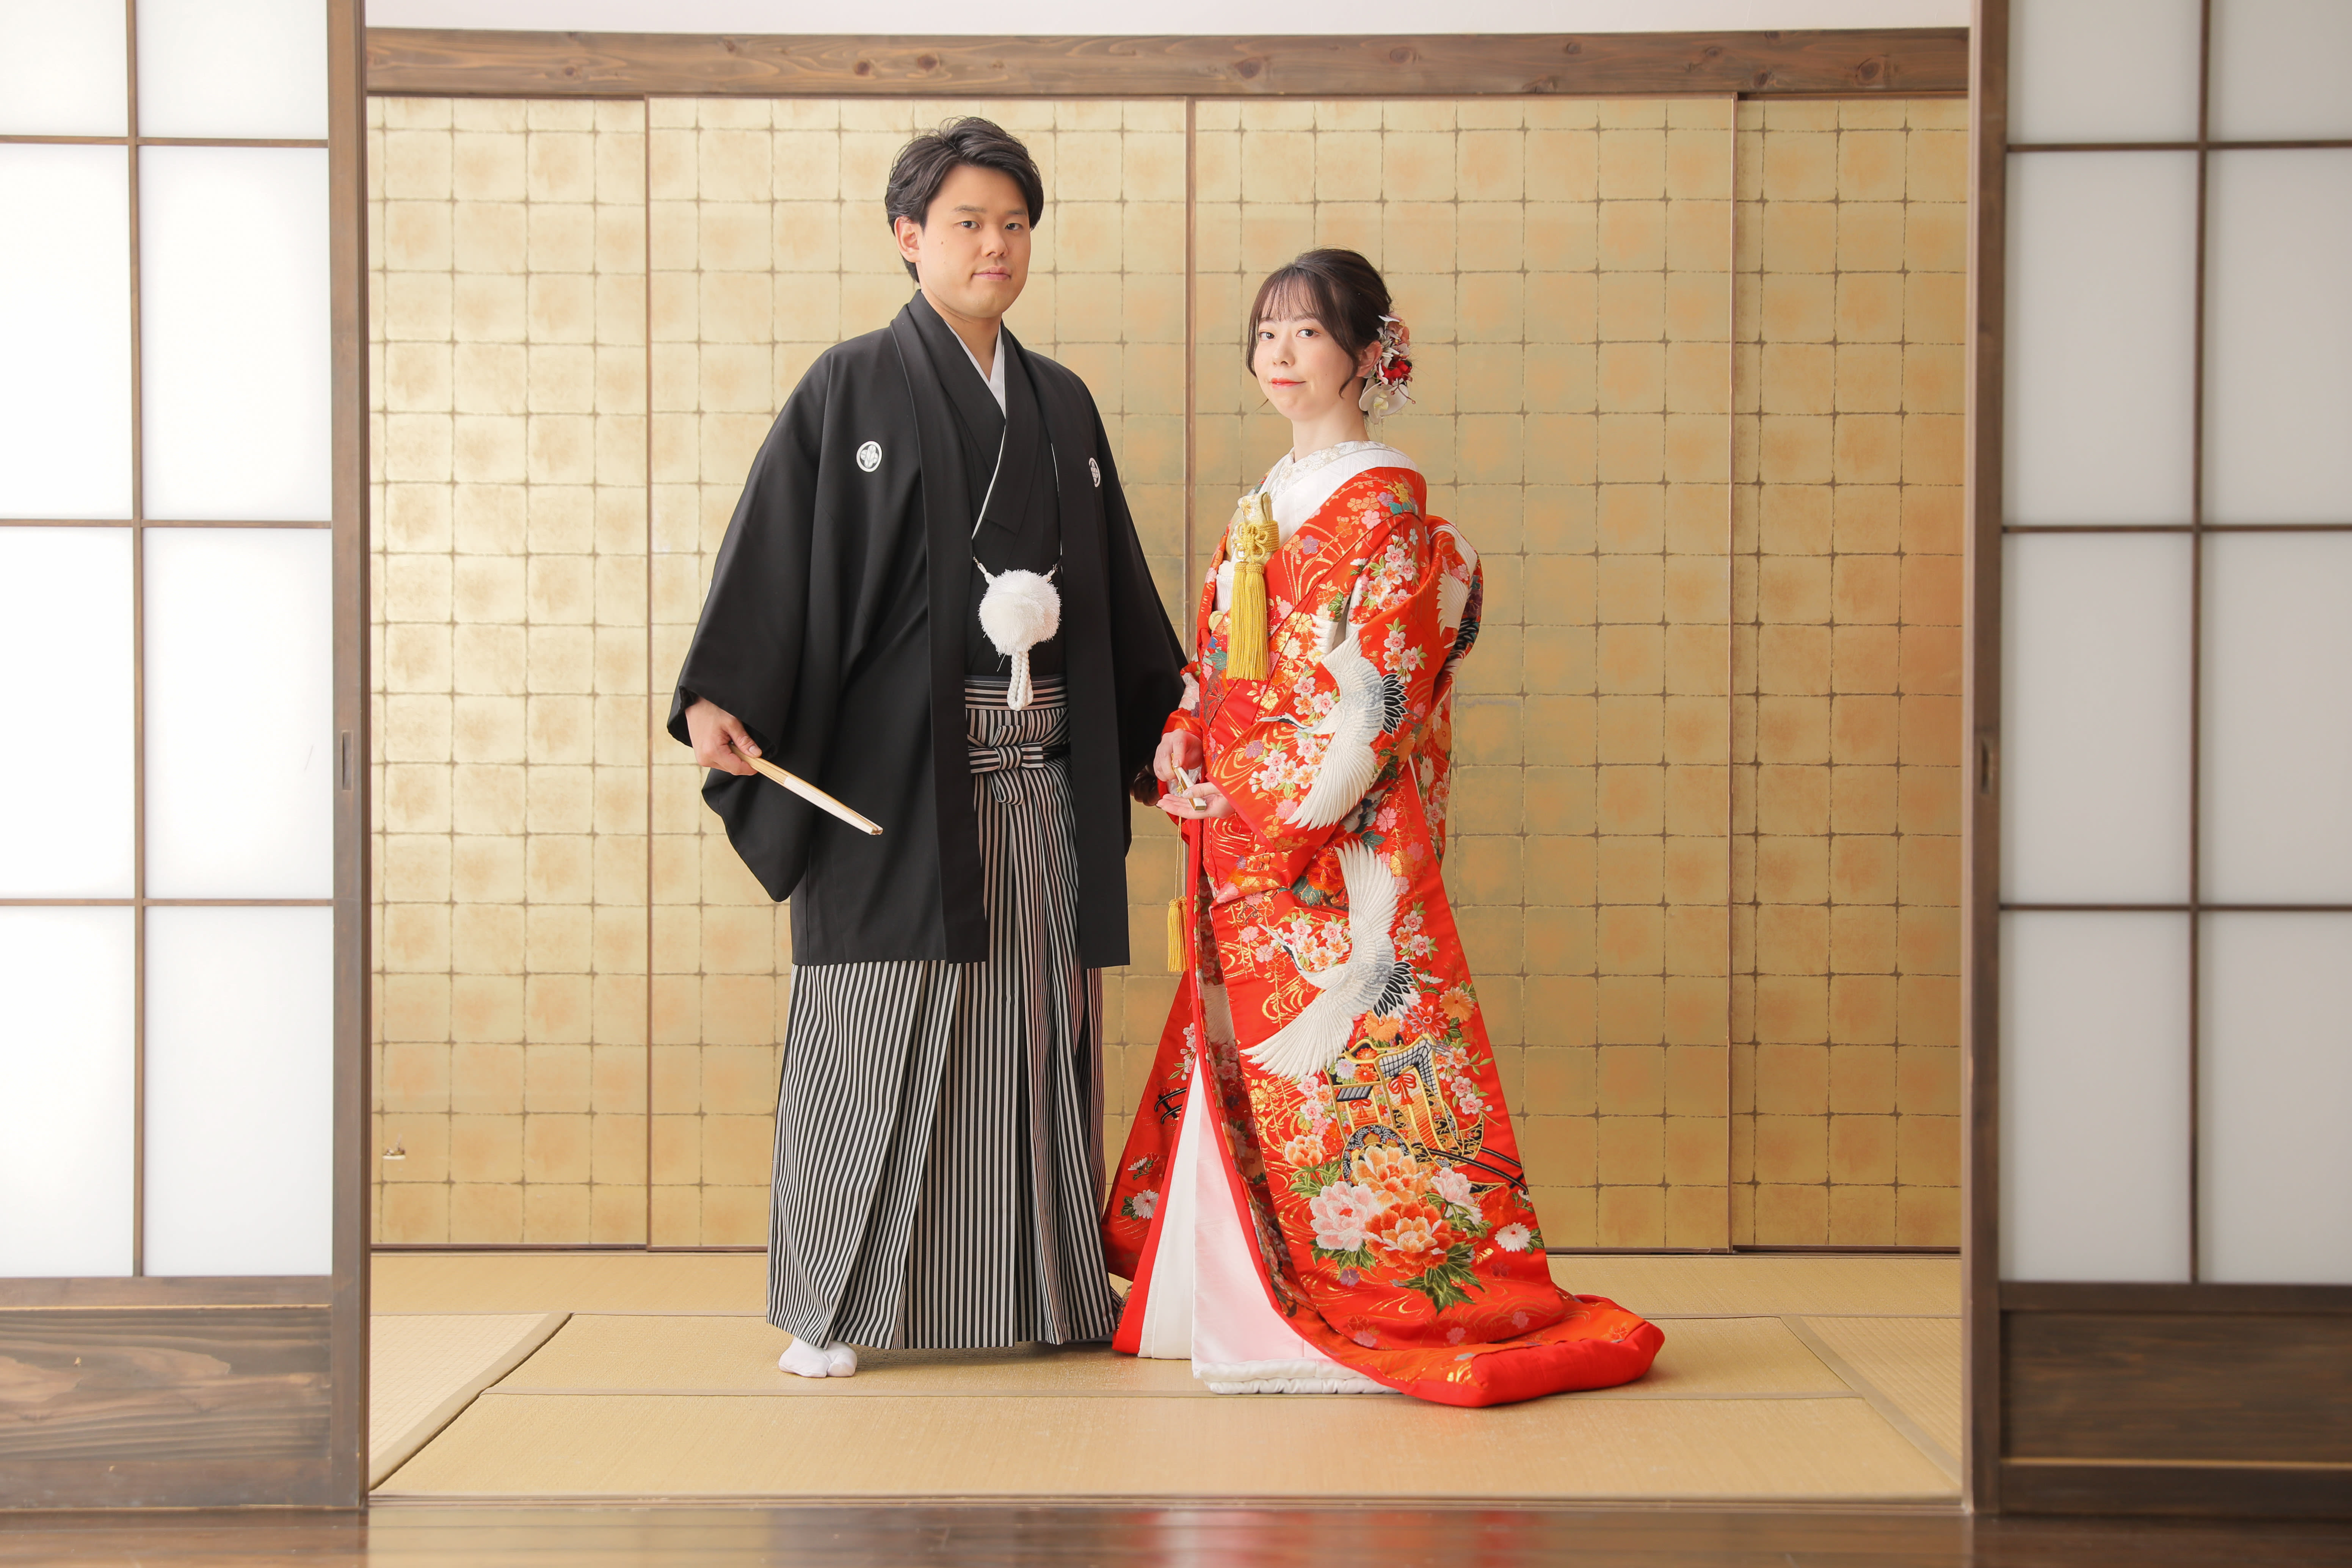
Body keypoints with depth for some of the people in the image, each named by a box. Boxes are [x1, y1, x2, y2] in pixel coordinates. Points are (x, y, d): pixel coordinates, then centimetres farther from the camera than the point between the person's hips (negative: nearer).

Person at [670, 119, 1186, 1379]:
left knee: (1038, 1021, 8)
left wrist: (1160, 732, 15)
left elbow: (1115, 589, 19)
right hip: (895, 768, -5)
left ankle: (1047, 1288, 18)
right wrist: (714, 699, -18)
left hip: (1040, 777, 5)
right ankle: (835, 1308, 6)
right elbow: (771, 554, -6)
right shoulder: (852, 389, 1)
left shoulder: (1062, 406, 16)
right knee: (877, 1027, -3)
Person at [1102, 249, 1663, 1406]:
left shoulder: (1385, 506, -9)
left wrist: (1264, 793, -15)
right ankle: (1236, 1299, 19)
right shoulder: (1267, 501, 17)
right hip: (1241, 841, 8)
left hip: (1339, 839, -8)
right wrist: (1181, 746, 3)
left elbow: (1369, 693, -16)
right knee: (1239, 1059, 10)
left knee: (1340, 1060, -6)